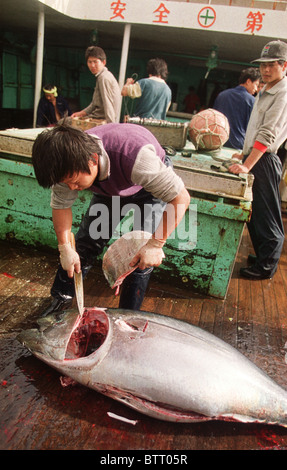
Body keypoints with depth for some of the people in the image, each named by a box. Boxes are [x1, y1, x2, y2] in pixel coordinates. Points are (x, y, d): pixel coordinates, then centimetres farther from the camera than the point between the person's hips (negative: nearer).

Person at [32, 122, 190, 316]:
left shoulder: (134, 157, -47)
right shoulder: (69, 163, -29)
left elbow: (181, 197, -39)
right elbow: (61, 205, -11)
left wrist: (155, 244, -37)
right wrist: (65, 248, -10)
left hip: (151, 184, -4)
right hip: (109, 188, 4)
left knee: (141, 255, -13)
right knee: (85, 243, 0)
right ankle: (62, 296, 21)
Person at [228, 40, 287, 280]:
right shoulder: (265, 92, 17)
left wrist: (247, 165, -28)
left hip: (265, 161, -9)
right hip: (253, 157, 10)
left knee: (266, 216, -2)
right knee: (253, 213, 14)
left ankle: (266, 267, 10)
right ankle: (261, 256, 29)